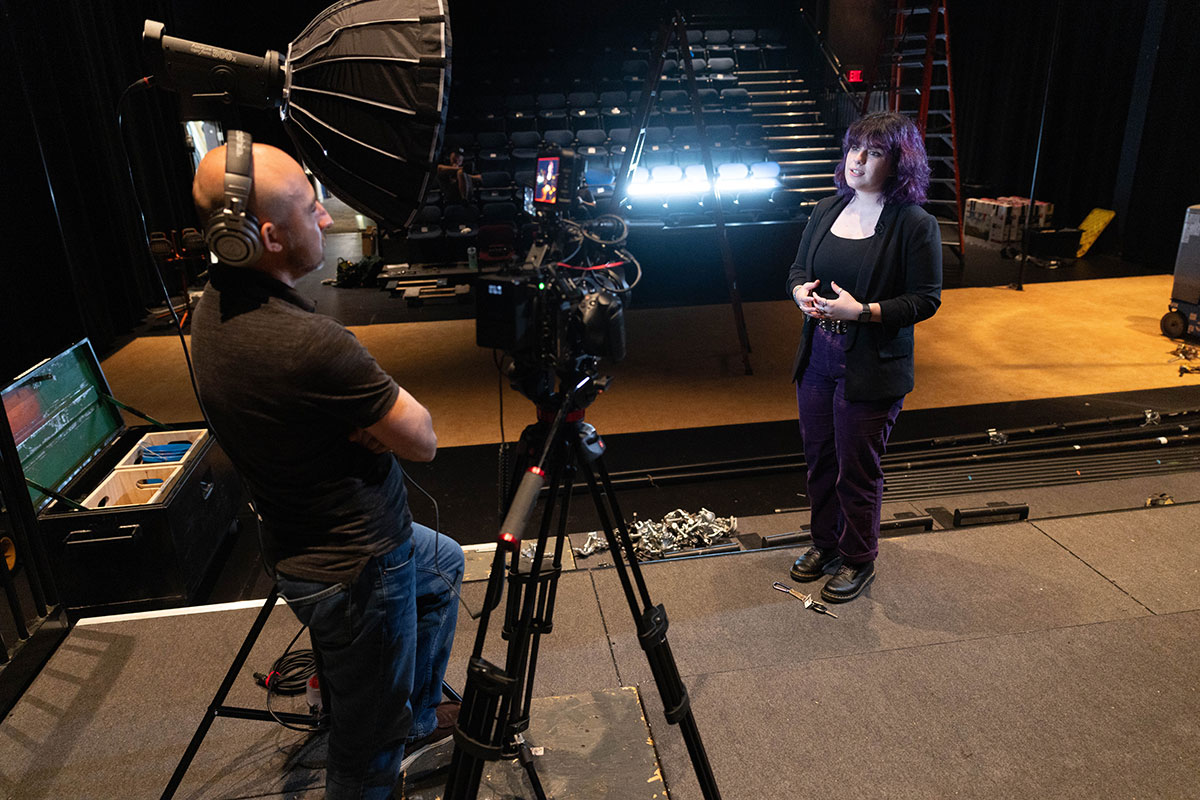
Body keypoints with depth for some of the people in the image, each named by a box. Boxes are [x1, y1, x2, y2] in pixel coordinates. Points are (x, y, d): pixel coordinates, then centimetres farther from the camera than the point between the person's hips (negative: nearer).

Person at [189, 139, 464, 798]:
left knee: (443, 565, 33)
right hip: (354, 572, -10)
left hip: (305, 538, 10)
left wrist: (366, 421, -7)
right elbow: (422, 440, -21)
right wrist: (382, 422, -7)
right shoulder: (310, 343, -34)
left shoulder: (214, 303, -4)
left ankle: (418, 718, 49)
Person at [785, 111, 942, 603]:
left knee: (857, 469, 5)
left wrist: (862, 311, -23)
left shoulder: (915, 225, -10)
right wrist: (801, 291, -8)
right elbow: (798, 268, 16)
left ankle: (857, 561, 25)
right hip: (817, 359, 6)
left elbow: (925, 300, -11)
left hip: (872, 369, -6)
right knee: (819, 458, 16)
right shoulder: (826, 211, 9)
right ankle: (824, 543, 36)